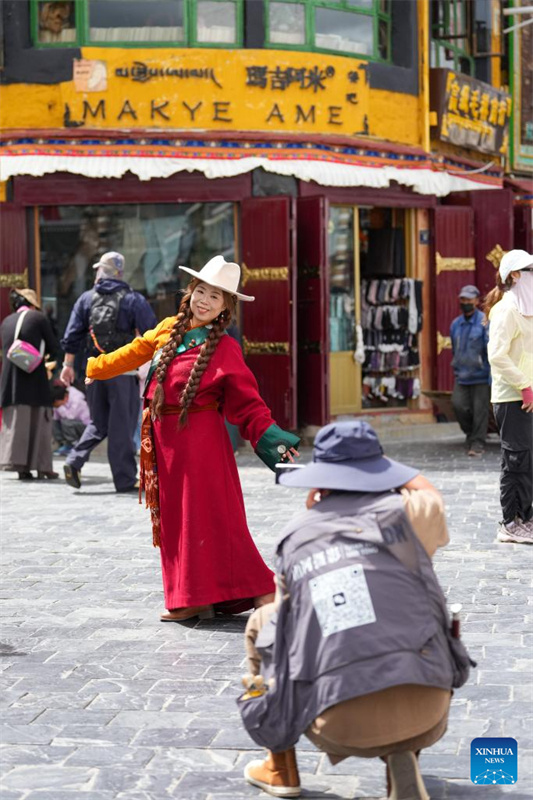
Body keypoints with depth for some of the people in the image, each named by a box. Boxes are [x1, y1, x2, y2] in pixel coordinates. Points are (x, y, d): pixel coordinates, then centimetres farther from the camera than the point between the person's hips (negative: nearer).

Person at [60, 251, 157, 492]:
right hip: (124, 371, -3)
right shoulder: (133, 300, -1)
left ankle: (74, 461, -2)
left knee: (98, 423, 16)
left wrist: (68, 364, 12)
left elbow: (72, 335, 6)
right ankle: (125, 479, 3)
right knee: (122, 425, 1)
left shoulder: (86, 299, 8)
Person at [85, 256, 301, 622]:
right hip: (164, 438, 6)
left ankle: (259, 591, -2)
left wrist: (270, 437, -21)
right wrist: (88, 368, 29)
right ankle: (192, 599, 13)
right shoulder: (170, 329, 8)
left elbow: (247, 403, -8)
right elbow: (133, 354, 22)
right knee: (174, 518, 7)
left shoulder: (225, 349, -8)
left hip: (199, 437, -6)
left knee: (207, 515, -8)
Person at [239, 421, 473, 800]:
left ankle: (282, 769, 31)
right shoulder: (405, 512, 3)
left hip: (340, 728, 1)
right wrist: (372, 455, 43)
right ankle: (403, 757, 12)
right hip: (425, 718, 0)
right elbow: (430, 494, 31)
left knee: (262, 624, 25)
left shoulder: (293, 539, 10)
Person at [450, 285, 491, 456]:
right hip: (461, 376, 5)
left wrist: (492, 376, -15)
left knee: (480, 409, -2)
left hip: (480, 376, -5)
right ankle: (470, 433, 17)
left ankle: (477, 442, 8)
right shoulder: (456, 324, 11)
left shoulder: (484, 322, -9)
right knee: (458, 404, -6)